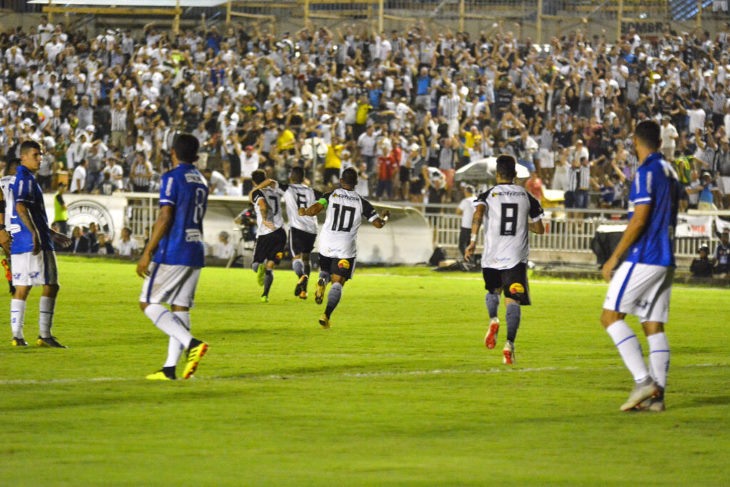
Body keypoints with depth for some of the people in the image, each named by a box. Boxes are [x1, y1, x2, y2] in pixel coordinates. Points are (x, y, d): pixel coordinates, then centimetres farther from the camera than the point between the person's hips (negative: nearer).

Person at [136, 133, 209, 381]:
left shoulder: (172, 177, -9)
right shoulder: (201, 181, 16)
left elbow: (165, 218, -16)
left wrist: (147, 253, -13)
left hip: (172, 253, -8)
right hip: (196, 254, 8)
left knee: (148, 303, -3)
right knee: (180, 308, 7)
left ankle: (192, 343, -20)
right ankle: (169, 368, 1)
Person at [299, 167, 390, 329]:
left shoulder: (330, 196, 0)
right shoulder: (362, 202, 2)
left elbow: (315, 209, -15)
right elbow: (378, 224, 3)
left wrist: (304, 212, 7)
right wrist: (385, 217, 26)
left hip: (326, 245, 1)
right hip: (346, 249, -1)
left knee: (325, 270, 28)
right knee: (337, 282, 2)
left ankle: (322, 281, -10)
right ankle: (326, 315, -18)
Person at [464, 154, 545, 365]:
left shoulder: (488, 195, 3)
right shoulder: (527, 197, 9)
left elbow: (478, 213, -18)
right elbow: (539, 229, 11)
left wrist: (473, 241, -19)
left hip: (492, 257, 0)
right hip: (516, 257, 0)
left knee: (493, 291, 27)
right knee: (513, 300, -4)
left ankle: (493, 320, -2)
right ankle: (509, 343, -24)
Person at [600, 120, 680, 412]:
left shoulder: (647, 172, -11)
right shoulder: (669, 172, 16)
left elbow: (639, 219, -18)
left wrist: (614, 258, -13)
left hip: (644, 257, -9)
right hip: (666, 260, 9)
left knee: (611, 316, -5)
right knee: (653, 325, 7)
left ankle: (643, 380, -16)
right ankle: (656, 395, 0)